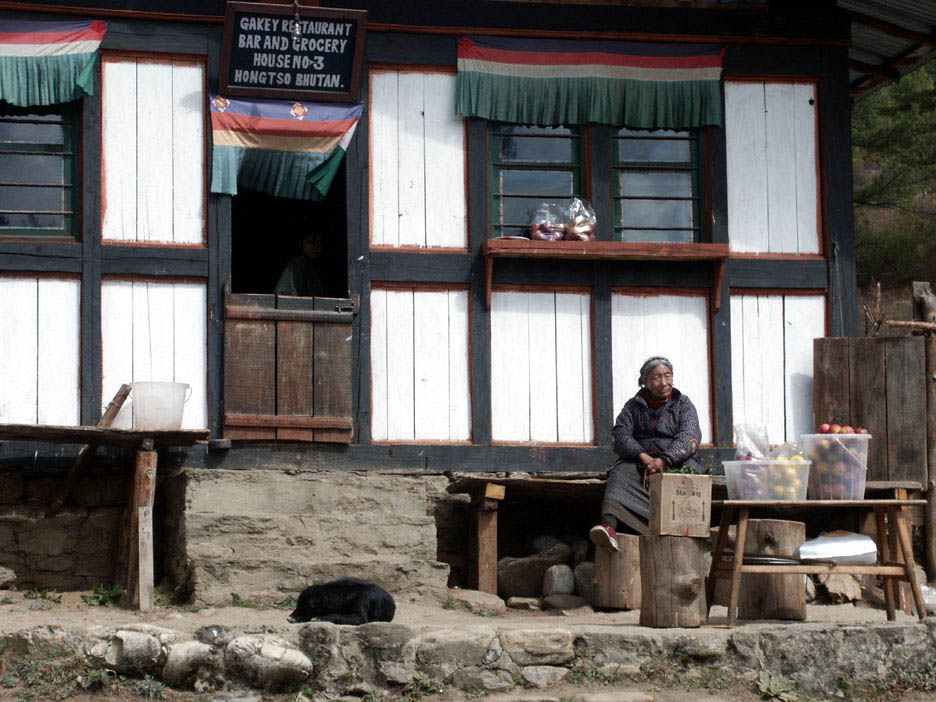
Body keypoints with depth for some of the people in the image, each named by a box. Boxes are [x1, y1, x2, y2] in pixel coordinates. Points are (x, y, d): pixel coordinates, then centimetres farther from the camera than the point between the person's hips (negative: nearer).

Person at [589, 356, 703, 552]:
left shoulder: (683, 404, 11)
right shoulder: (634, 405, 15)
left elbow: (689, 437, -5)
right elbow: (621, 434, 0)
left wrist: (664, 460, -23)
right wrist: (642, 456, -19)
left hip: (676, 461, -1)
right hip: (639, 462, 1)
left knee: (690, 470, -35)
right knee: (621, 473, -31)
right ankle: (609, 524, -56)